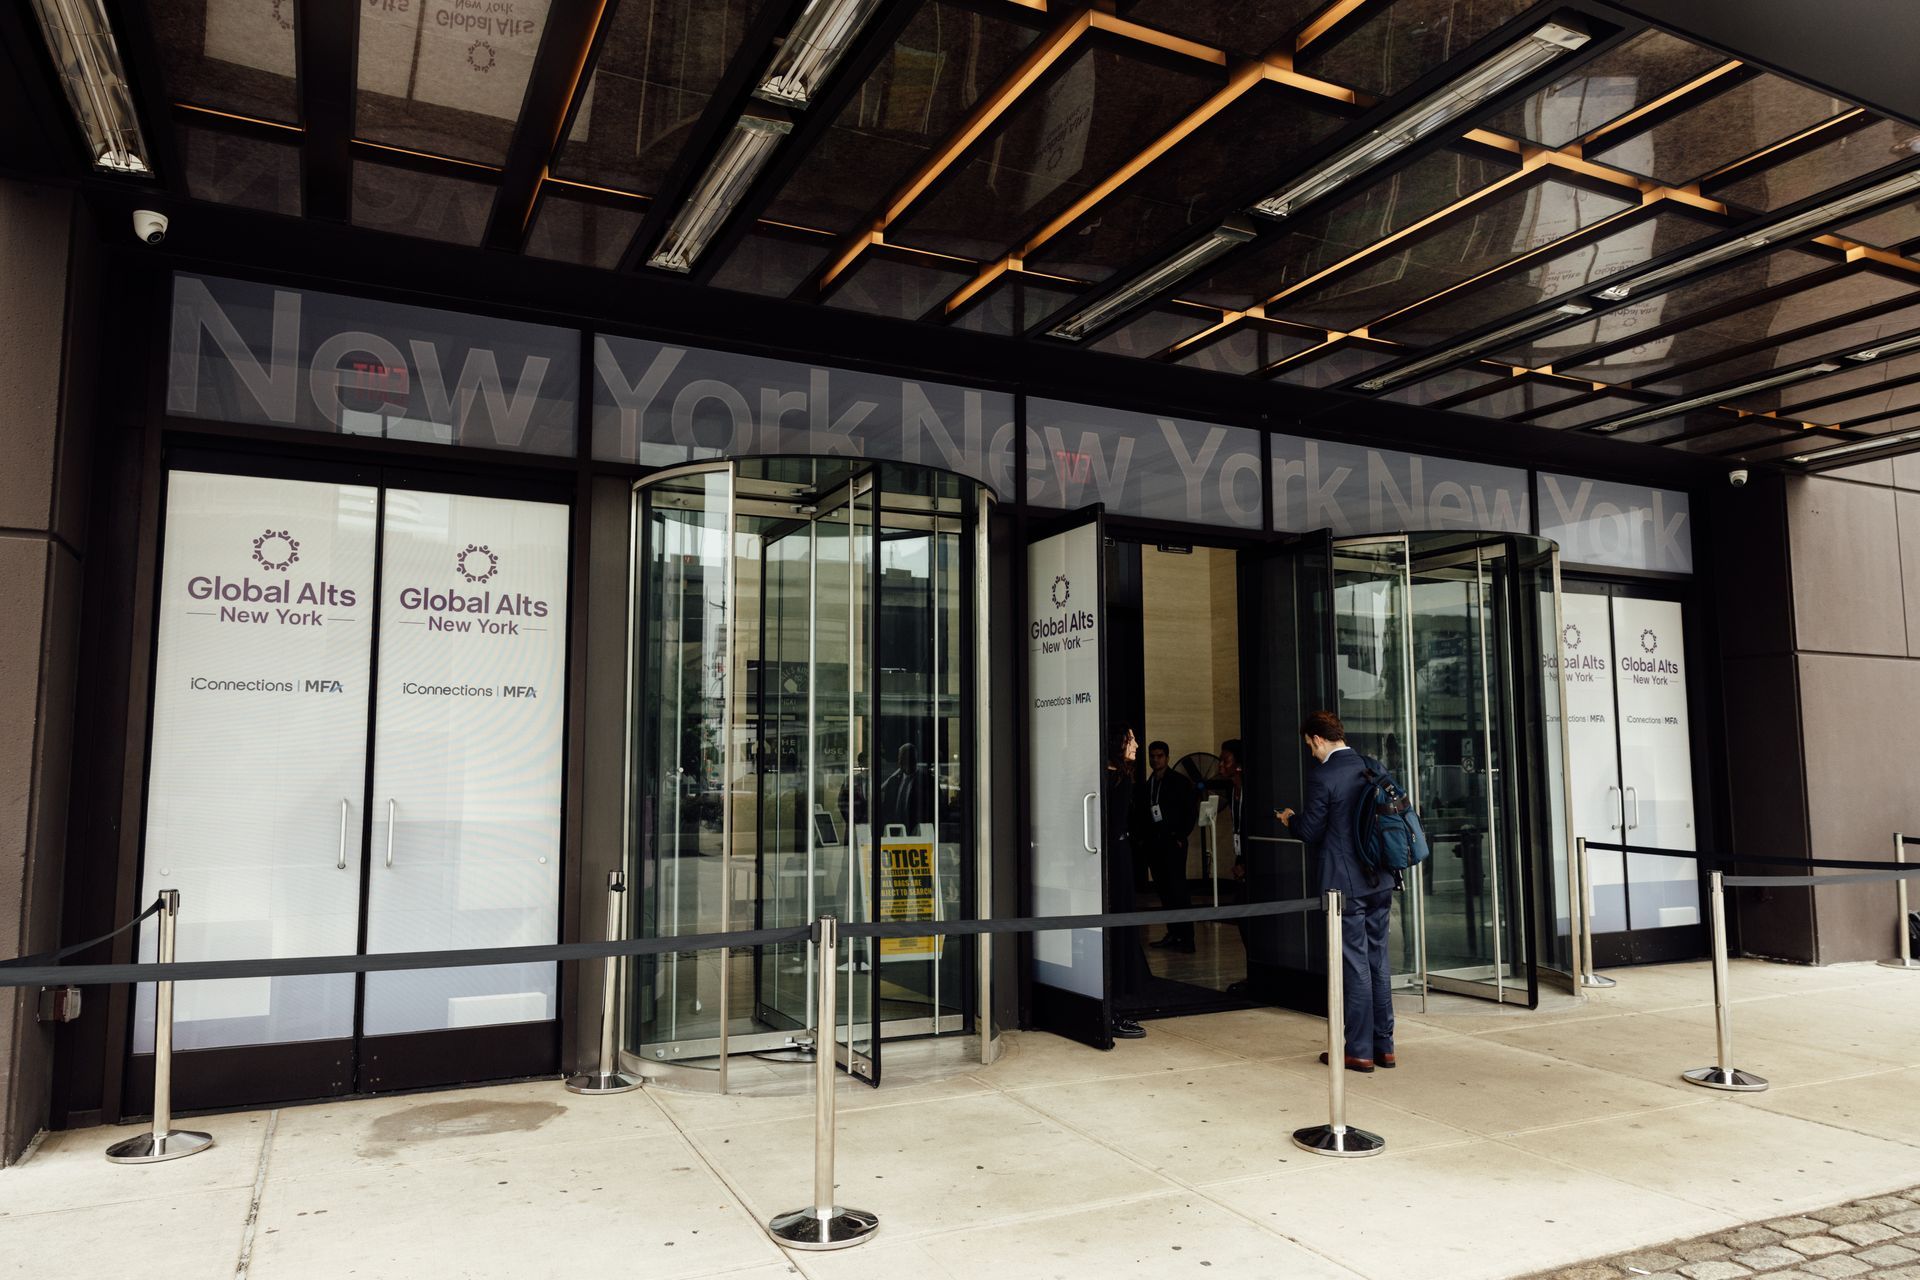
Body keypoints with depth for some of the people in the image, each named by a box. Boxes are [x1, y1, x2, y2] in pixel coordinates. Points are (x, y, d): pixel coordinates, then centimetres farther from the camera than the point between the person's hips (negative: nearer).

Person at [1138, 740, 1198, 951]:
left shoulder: (1180, 782, 1)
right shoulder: (1144, 787, 15)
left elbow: (1191, 812, -2)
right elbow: (1139, 816, 20)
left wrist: (1180, 837, -8)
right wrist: (1142, 838, 7)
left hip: (1173, 842, -5)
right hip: (1152, 845, 5)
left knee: (1177, 889, -10)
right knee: (1164, 890, 5)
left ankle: (1186, 938, -10)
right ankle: (1173, 934, 10)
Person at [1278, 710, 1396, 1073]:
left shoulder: (1322, 777, -15)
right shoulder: (1372, 769, 6)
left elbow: (1310, 831, -11)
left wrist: (1290, 818, 10)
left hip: (1345, 884, -7)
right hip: (1380, 880, 7)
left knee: (1355, 966, 0)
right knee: (1378, 962, 14)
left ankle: (1360, 1051, 7)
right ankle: (1384, 1046, 21)